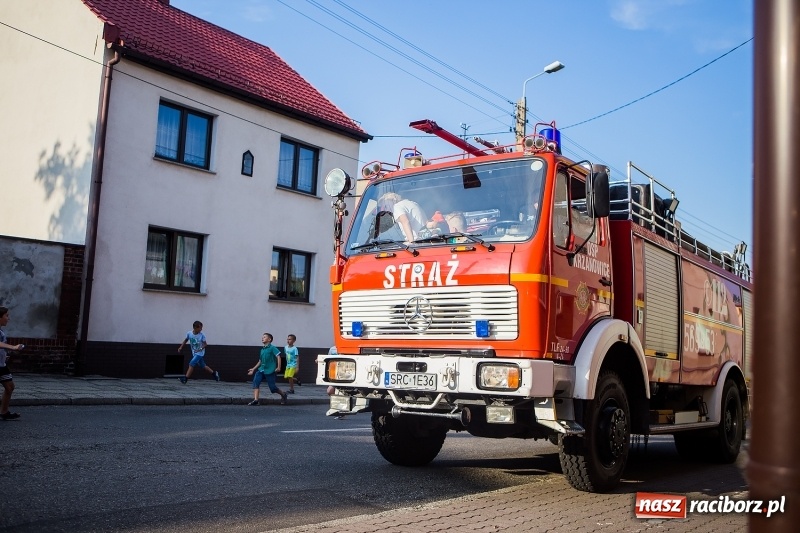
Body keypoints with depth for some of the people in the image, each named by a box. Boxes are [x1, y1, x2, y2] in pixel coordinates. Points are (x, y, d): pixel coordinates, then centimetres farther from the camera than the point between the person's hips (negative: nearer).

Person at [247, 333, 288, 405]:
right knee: (255, 381, -18)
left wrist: (278, 367, -21)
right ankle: (255, 400, -22)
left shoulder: (272, 348, -5)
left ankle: (283, 394, 26)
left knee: (272, 388, -2)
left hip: (270, 371, -6)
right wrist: (253, 369, 23)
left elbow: (278, 357, -12)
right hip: (261, 369, 6)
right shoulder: (262, 350, 16)